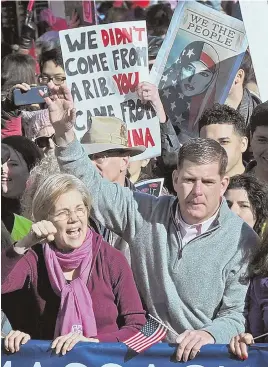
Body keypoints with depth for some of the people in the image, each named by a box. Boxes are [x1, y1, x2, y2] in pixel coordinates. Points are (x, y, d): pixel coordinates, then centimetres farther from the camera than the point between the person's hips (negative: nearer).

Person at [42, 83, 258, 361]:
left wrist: (209, 334, -27)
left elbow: (237, 315, -7)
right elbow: (91, 186, 8)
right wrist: (64, 132, -5)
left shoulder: (242, 241, -5)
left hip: (204, 358, -2)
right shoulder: (146, 214, 6)